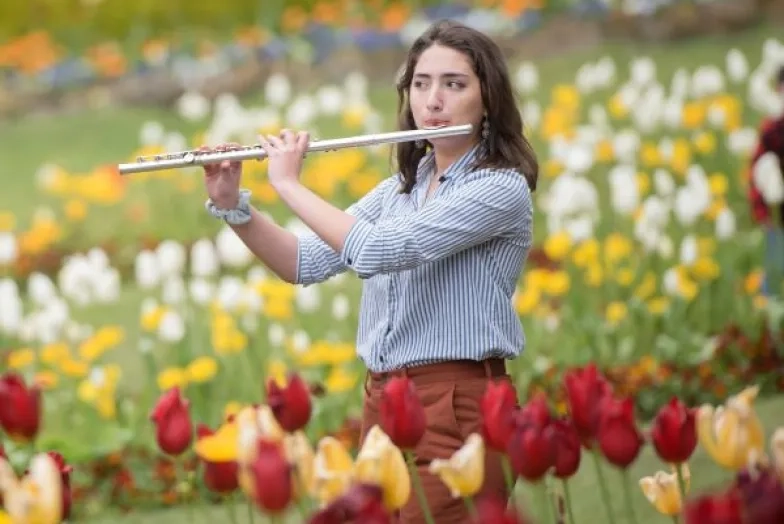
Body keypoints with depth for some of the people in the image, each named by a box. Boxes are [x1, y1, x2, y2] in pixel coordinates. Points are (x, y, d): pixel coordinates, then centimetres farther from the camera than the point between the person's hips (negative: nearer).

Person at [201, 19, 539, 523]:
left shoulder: (502, 188, -11)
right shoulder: (402, 185, 14)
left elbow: (376, 250, -20)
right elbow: (307, 263, 12)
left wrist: (289, 183, -10)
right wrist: (231, 205, -2)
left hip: (457, 409, -7)